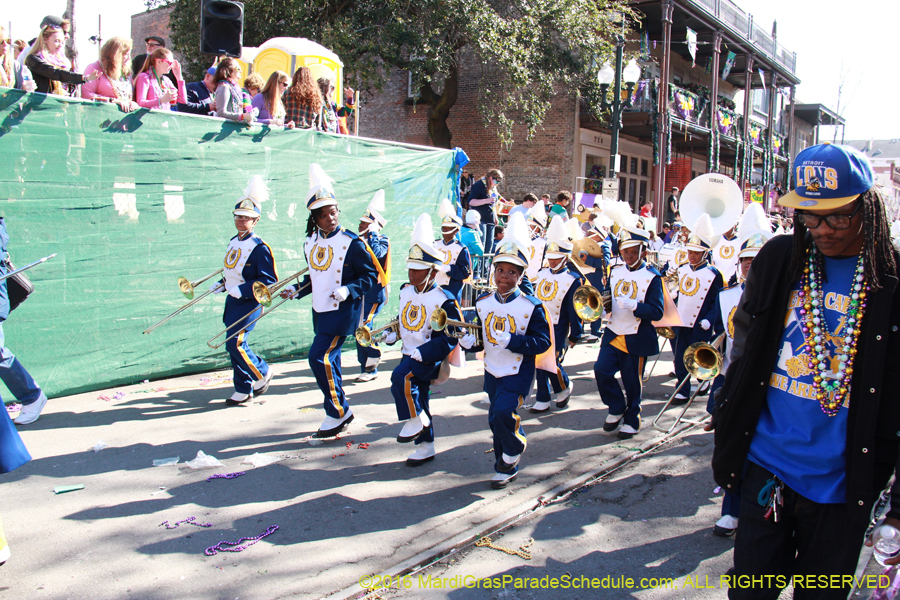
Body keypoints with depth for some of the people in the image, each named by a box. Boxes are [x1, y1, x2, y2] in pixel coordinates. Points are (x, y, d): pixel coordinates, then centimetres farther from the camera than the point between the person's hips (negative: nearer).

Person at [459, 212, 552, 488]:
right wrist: (470, 341, -14)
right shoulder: (483, 303, 1)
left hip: (518, 373, -5)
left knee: (502, 414, -19)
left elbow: (542, 341, -17)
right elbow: (480, 337, 10)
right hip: (492, 371, 5)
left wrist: (512, 340, -28)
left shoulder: (531, 306, -14)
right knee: (496, 420, 14)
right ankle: (505, 467, 33)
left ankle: (513, 453, 12)